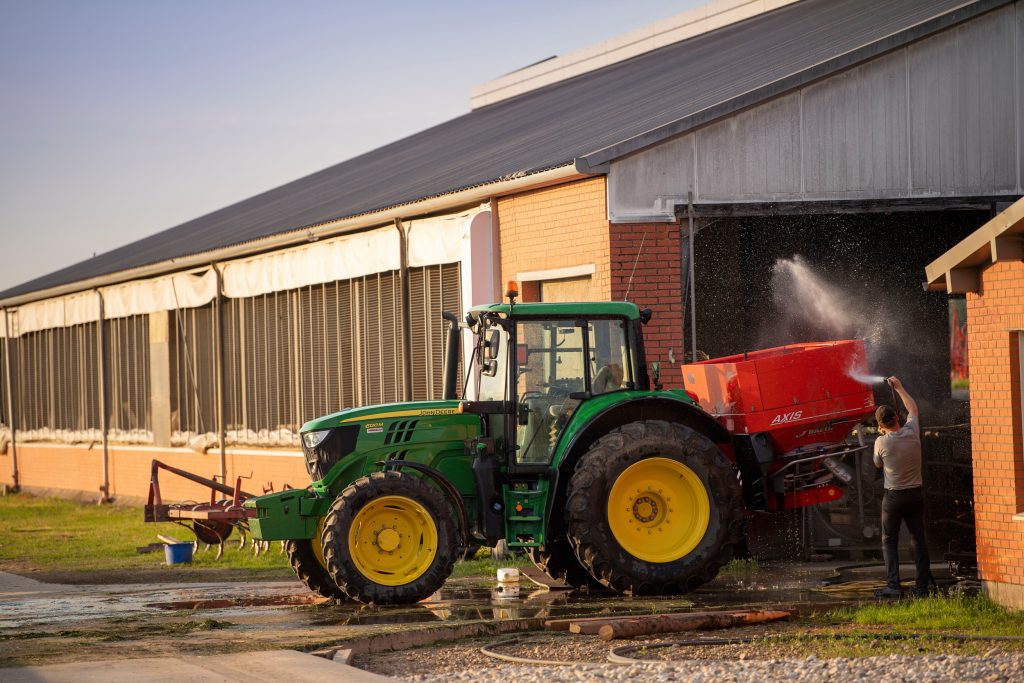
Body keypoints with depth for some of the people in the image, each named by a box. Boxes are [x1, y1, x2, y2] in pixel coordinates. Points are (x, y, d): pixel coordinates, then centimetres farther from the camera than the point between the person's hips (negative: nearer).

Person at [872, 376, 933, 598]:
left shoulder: (881, 442, -14)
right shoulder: (912, 433, -5)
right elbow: (913, 409, 15)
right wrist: (899, 388, 26)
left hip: (893, 496, -3)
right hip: (916, 494, 3)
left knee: (889, 542, 4)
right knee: (919, 540, 9)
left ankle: (893, 586, -4)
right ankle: (922, 585, 9)